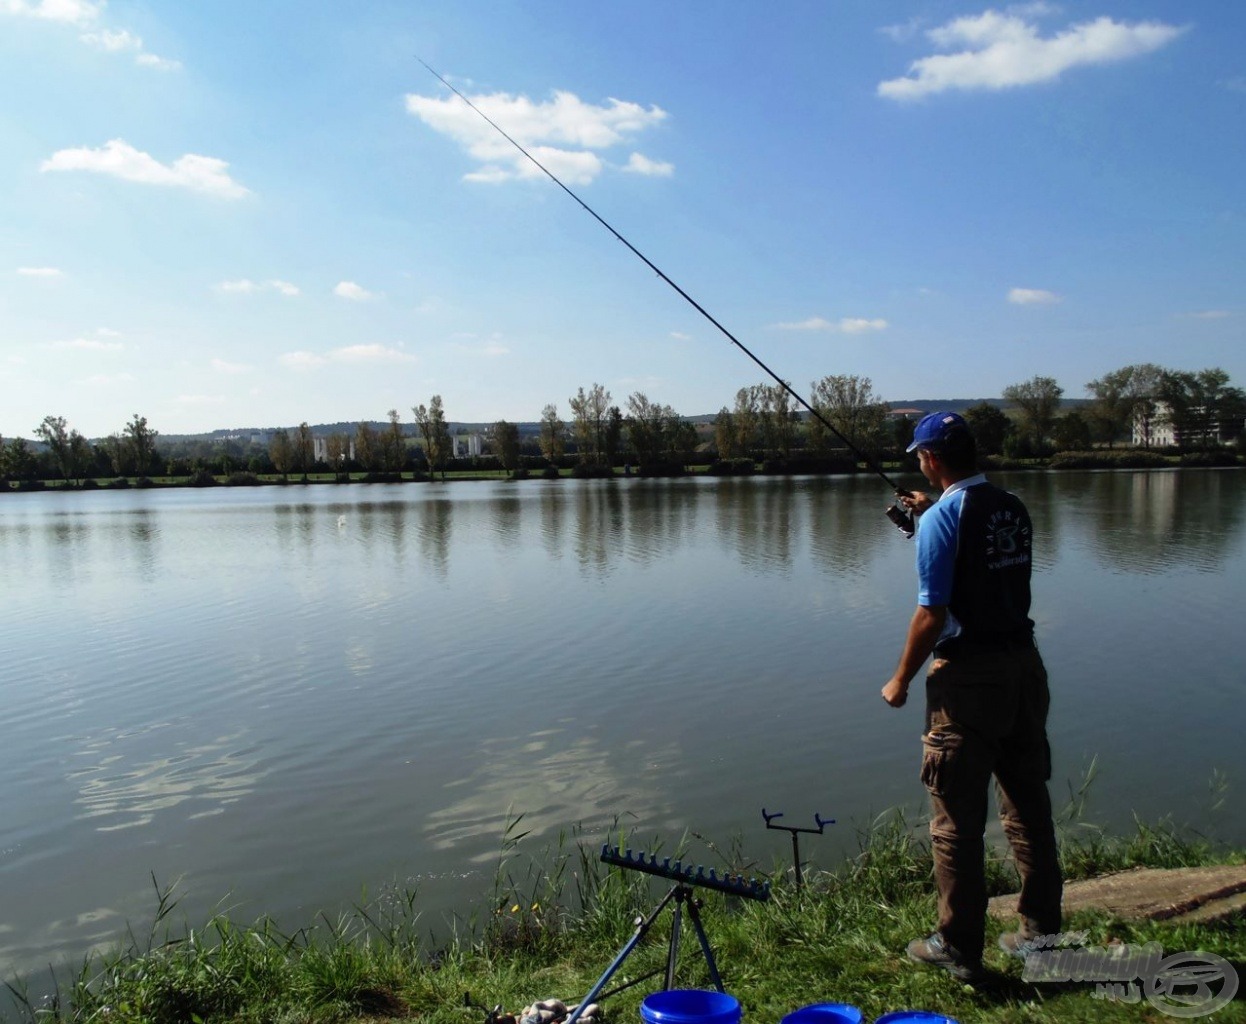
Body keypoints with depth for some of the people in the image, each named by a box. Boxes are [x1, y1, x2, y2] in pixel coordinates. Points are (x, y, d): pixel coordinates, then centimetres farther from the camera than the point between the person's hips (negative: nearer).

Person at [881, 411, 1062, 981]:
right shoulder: (1013, 509, 7)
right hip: (1024, 663, 7)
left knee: (957, 817, 3)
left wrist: (901, 680, -4)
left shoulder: (943, 517, -13)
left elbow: (932, 614, -16)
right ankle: (1041, 934, 27)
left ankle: (959, 948, 12)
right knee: (1029, 806, 16)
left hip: (968, 676, -7)